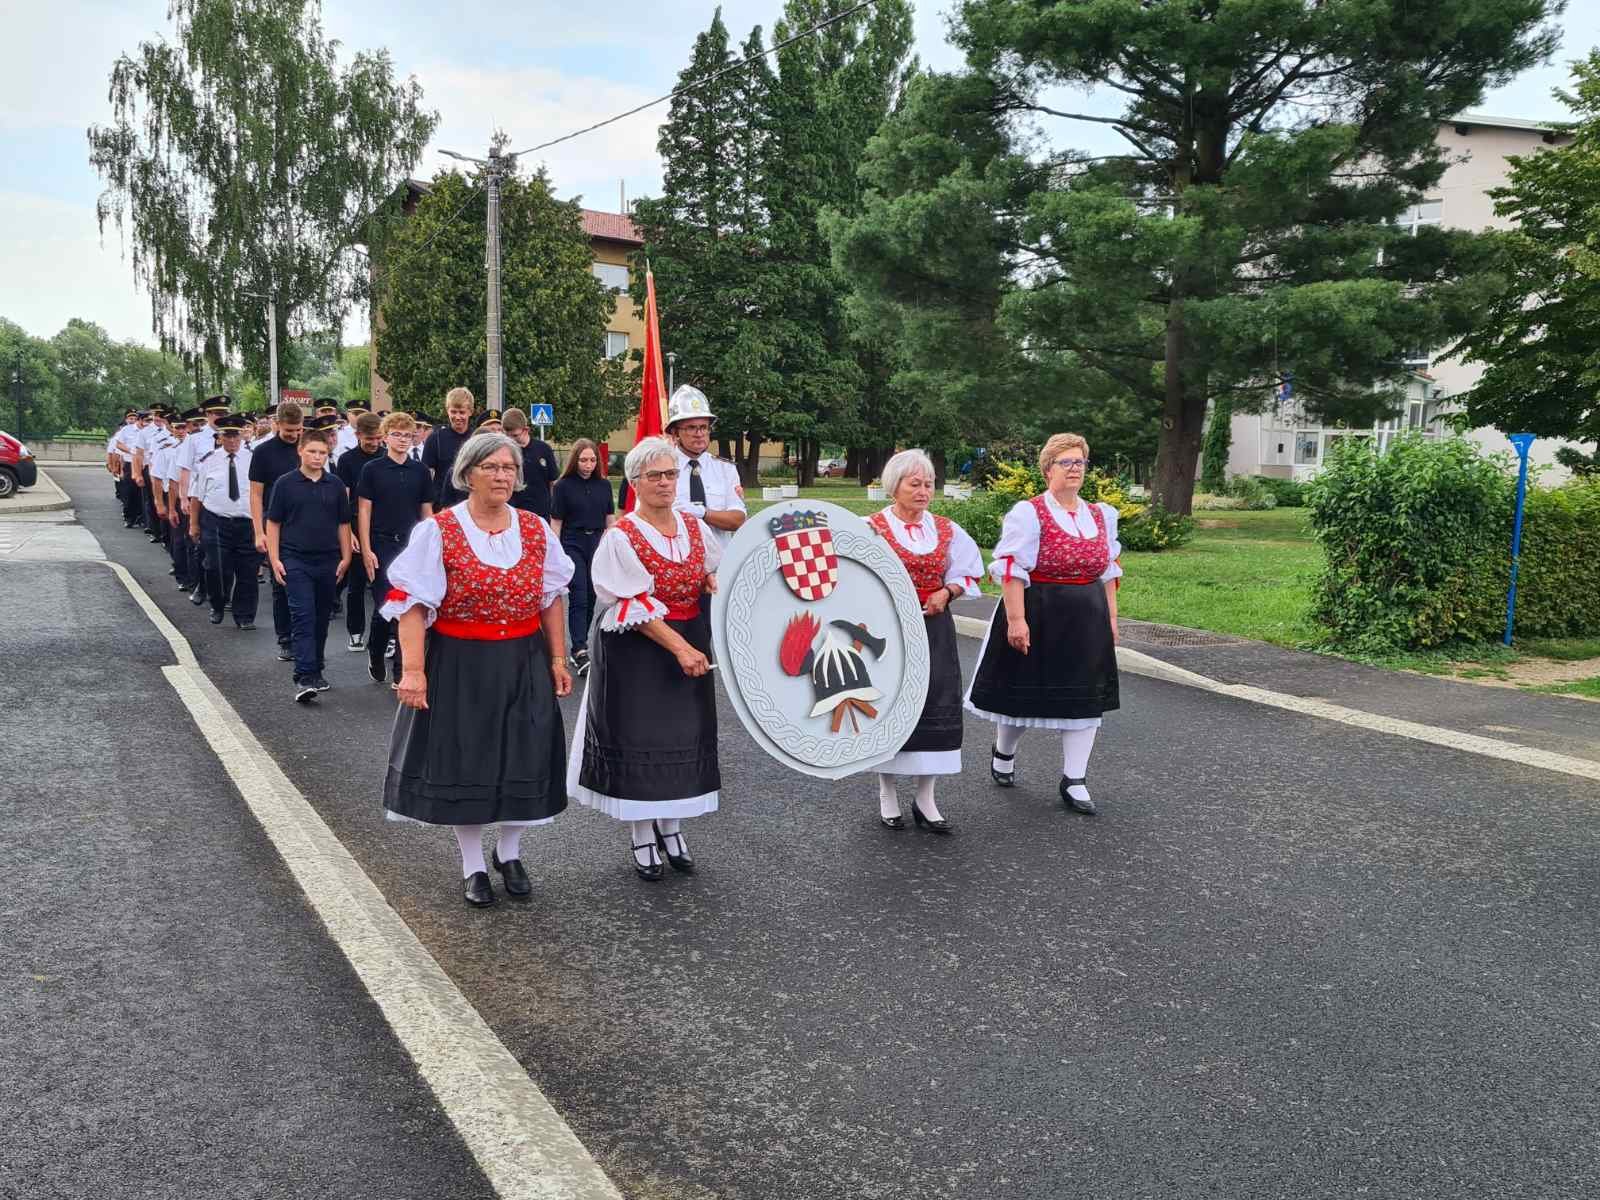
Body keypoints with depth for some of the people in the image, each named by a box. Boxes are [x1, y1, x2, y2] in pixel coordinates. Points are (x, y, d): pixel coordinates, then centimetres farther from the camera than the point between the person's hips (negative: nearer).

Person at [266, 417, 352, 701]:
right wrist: (275, 559, -3)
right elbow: (273, 523, 3)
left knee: (321, 618, 11)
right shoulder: (286, 484, -1)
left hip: (328, 561, 3)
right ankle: (304, 678, -15)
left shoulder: (335, 486, 6)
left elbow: (343, 524, 12)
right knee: (303, 616, -11)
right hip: (296, 560, -3)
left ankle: (316, 670, 25)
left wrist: (345, 558, 8)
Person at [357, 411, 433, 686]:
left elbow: (427, 513, 11)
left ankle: (402, 671, 8)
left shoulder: (420, 471, 7)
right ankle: (375, 654, 25)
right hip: (382, 545, -2)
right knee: (384, 606, -2)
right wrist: (366, 550, -7)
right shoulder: (373, 469, 0)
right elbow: (364, 511, -1)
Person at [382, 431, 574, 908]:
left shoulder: (536, 529, 3)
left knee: (522, 757, 9)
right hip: (459, 664, -3)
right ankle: (473, 866, 24)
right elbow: (413, 604, -12)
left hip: (523, 663, 3)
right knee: (463, 759, 7)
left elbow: (551, 599, 8)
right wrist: (413, 670, -19)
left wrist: (558, 659, 5)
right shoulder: (437, 531, -9)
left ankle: (510, 854, 32)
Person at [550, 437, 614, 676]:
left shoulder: (603, 485, 7)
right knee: (578, 598, -9)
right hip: (573, 546, -3)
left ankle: (581, 647, 21)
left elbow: (610, 520, 12)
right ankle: (580, 652, -12)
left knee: (592, 598, 7)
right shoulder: (564, 485, -2)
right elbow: (556, 523, 0)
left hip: (598, 544, 4)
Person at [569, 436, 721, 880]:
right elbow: (637, 608, -18)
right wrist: (680, 648, -24)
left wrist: (714, 582, -6)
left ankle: (672, 827, 27)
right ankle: (641, 835, 19)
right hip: (637, 650, -5)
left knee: (683, 734, 11)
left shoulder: (694, 526, 5)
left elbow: (714, 574, 19)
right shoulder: (621, 537, -13)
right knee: (638, 735, 3)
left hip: (691, 645, 5)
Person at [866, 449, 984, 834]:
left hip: (934, 628, 4)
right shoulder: (872, 527, -5)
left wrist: (946, 592, -4)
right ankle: (887, 795, 20)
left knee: (936, 707, 2)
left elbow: (968, 571, 13)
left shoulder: (947, 530, 7)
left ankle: (925, 799, 14)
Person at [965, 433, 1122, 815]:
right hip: (1038, 616, -5)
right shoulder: (1028, 513, -10)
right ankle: (1003, 753, 35)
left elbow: (1109, 571, 16)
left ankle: (1074, 781, 13)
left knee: (1084, 695, 5)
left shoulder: (1101, 516, 10)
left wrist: (1111, 618, 13)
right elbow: (1012, 571, -14)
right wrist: (1016, 620, -20)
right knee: (1024, 690, 7)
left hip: (1088, 620, 6)